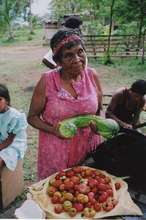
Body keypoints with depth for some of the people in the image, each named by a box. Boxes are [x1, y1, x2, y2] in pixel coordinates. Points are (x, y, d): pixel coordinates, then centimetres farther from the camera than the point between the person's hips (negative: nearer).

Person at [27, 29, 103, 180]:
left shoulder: (92, 75, -7)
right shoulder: (47, 81, -16)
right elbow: (32, 117, -5)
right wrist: (53, 130, -22)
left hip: (88, 147, 3)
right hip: (56, 151, -2)